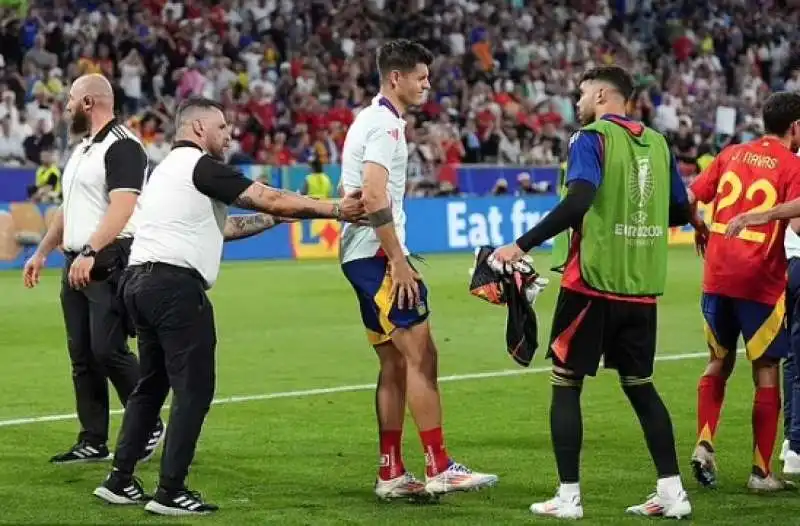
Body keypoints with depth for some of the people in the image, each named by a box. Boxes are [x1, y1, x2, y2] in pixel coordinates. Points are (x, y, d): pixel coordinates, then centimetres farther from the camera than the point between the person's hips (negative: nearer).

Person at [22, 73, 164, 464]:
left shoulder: (122, 147, -11)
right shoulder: (82, 149, 20)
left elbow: (122, 208, -22)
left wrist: (90, 254, -30)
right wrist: (42, 252, 26)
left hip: (109, 261, -9)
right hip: (77, 265, 9)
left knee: (108, 350, -13)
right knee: (81, 355, 7)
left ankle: (149, 428, 2)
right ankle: (93, 443, 10)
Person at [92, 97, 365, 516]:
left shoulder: (168, 169, 23)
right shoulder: (200, 165, -6)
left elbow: (221, 227, 28)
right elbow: (269, 199, -9)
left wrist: (274, 218, 28)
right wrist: (335, 210, -4)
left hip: (140, 281, 10)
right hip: (176, 282, -10)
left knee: (151, 385, 17)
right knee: (193, 390, -5)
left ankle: (120, 480, 18)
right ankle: (170, 492, -6)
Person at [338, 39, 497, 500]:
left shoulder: (371, 120, 19)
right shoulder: (385, 124, -13)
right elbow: (375, 198, -23)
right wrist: (399, 262, -20)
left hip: (361, 255, 10)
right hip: (379, 254, -10)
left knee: (395, 364, 11)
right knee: (421, 356, -10)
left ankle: (391, 474, 11)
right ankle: (439, 469, -9)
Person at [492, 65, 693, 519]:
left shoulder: (592, 138, -8)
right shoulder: (657, 142, 10)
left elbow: (579, 201, -22)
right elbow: (682, 212, 14)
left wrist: (522, 246, -22)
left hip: (593, 283, -6)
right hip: (642, 288, 6)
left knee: (566, 384, 4)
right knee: (640, 385, 15)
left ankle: (569, 496, 1)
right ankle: (672, 491, 11)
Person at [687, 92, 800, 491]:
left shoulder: (732, 154, 9)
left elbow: (689, 200, 11)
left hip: (717, 277, 5)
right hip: (761, 282, -5)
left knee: (719, 362, 20)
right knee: (766, 372, 5)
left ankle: (704, 446, 5)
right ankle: (761, 471, 7)